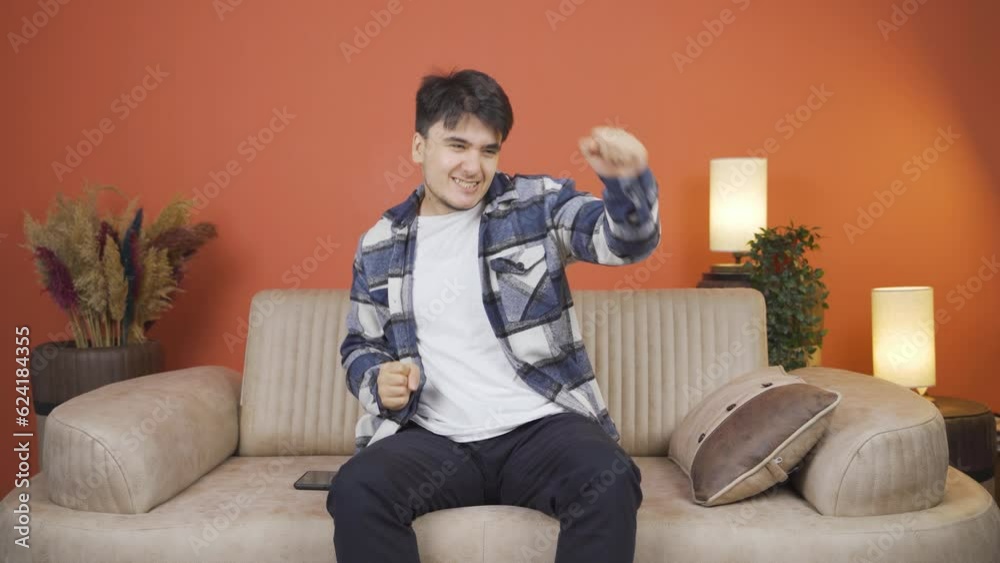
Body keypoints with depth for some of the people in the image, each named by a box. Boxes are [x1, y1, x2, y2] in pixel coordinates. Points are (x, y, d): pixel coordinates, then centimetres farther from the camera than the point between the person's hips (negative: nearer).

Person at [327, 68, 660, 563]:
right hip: (433, 438, 2)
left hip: (540, 427, -1)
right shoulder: (378, 246, 10)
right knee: (355, 491, -27)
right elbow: (359, 346, 20)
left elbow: (629, 240, -8)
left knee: (611, 483, -31)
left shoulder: (538, 203, 4)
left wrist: (628, 179, -30)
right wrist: (378, 381, -3)